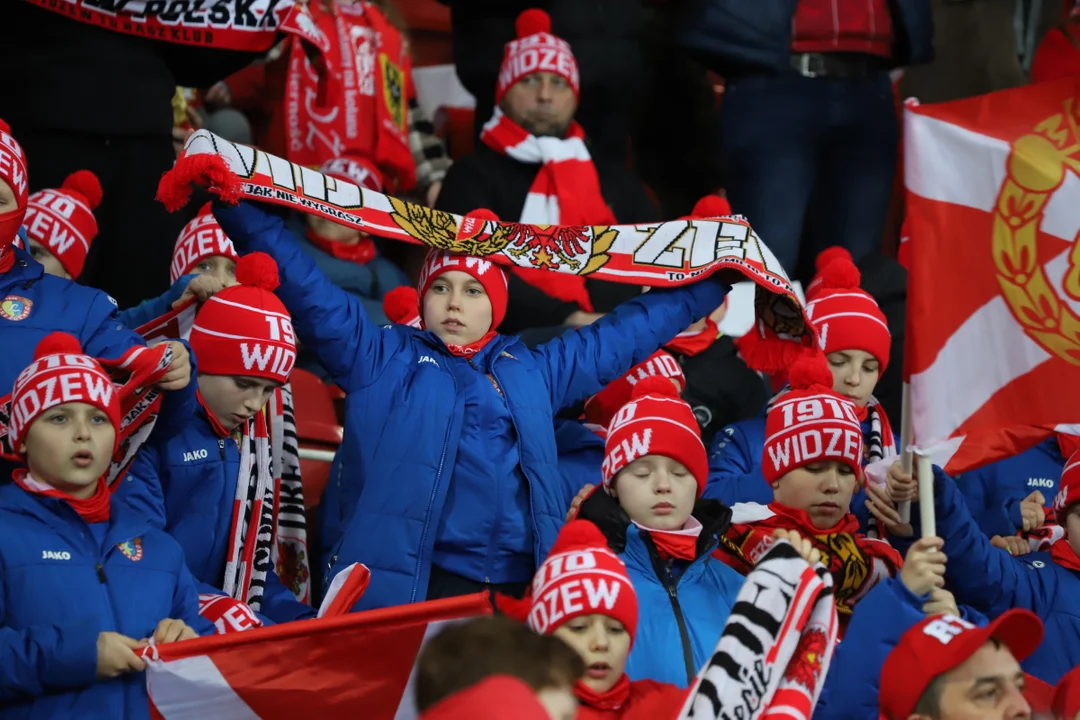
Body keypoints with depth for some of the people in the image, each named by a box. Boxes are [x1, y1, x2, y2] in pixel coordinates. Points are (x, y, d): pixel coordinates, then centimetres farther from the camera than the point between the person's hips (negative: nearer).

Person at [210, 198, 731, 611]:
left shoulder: (533, 372, 24)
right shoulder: (380, 359, 14)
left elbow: (626, 331, 32)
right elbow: (304, 286, 8)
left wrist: (707, 285, 34)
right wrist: (236, 203, 1)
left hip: (519, 591, 4)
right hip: (407, 587, -4)